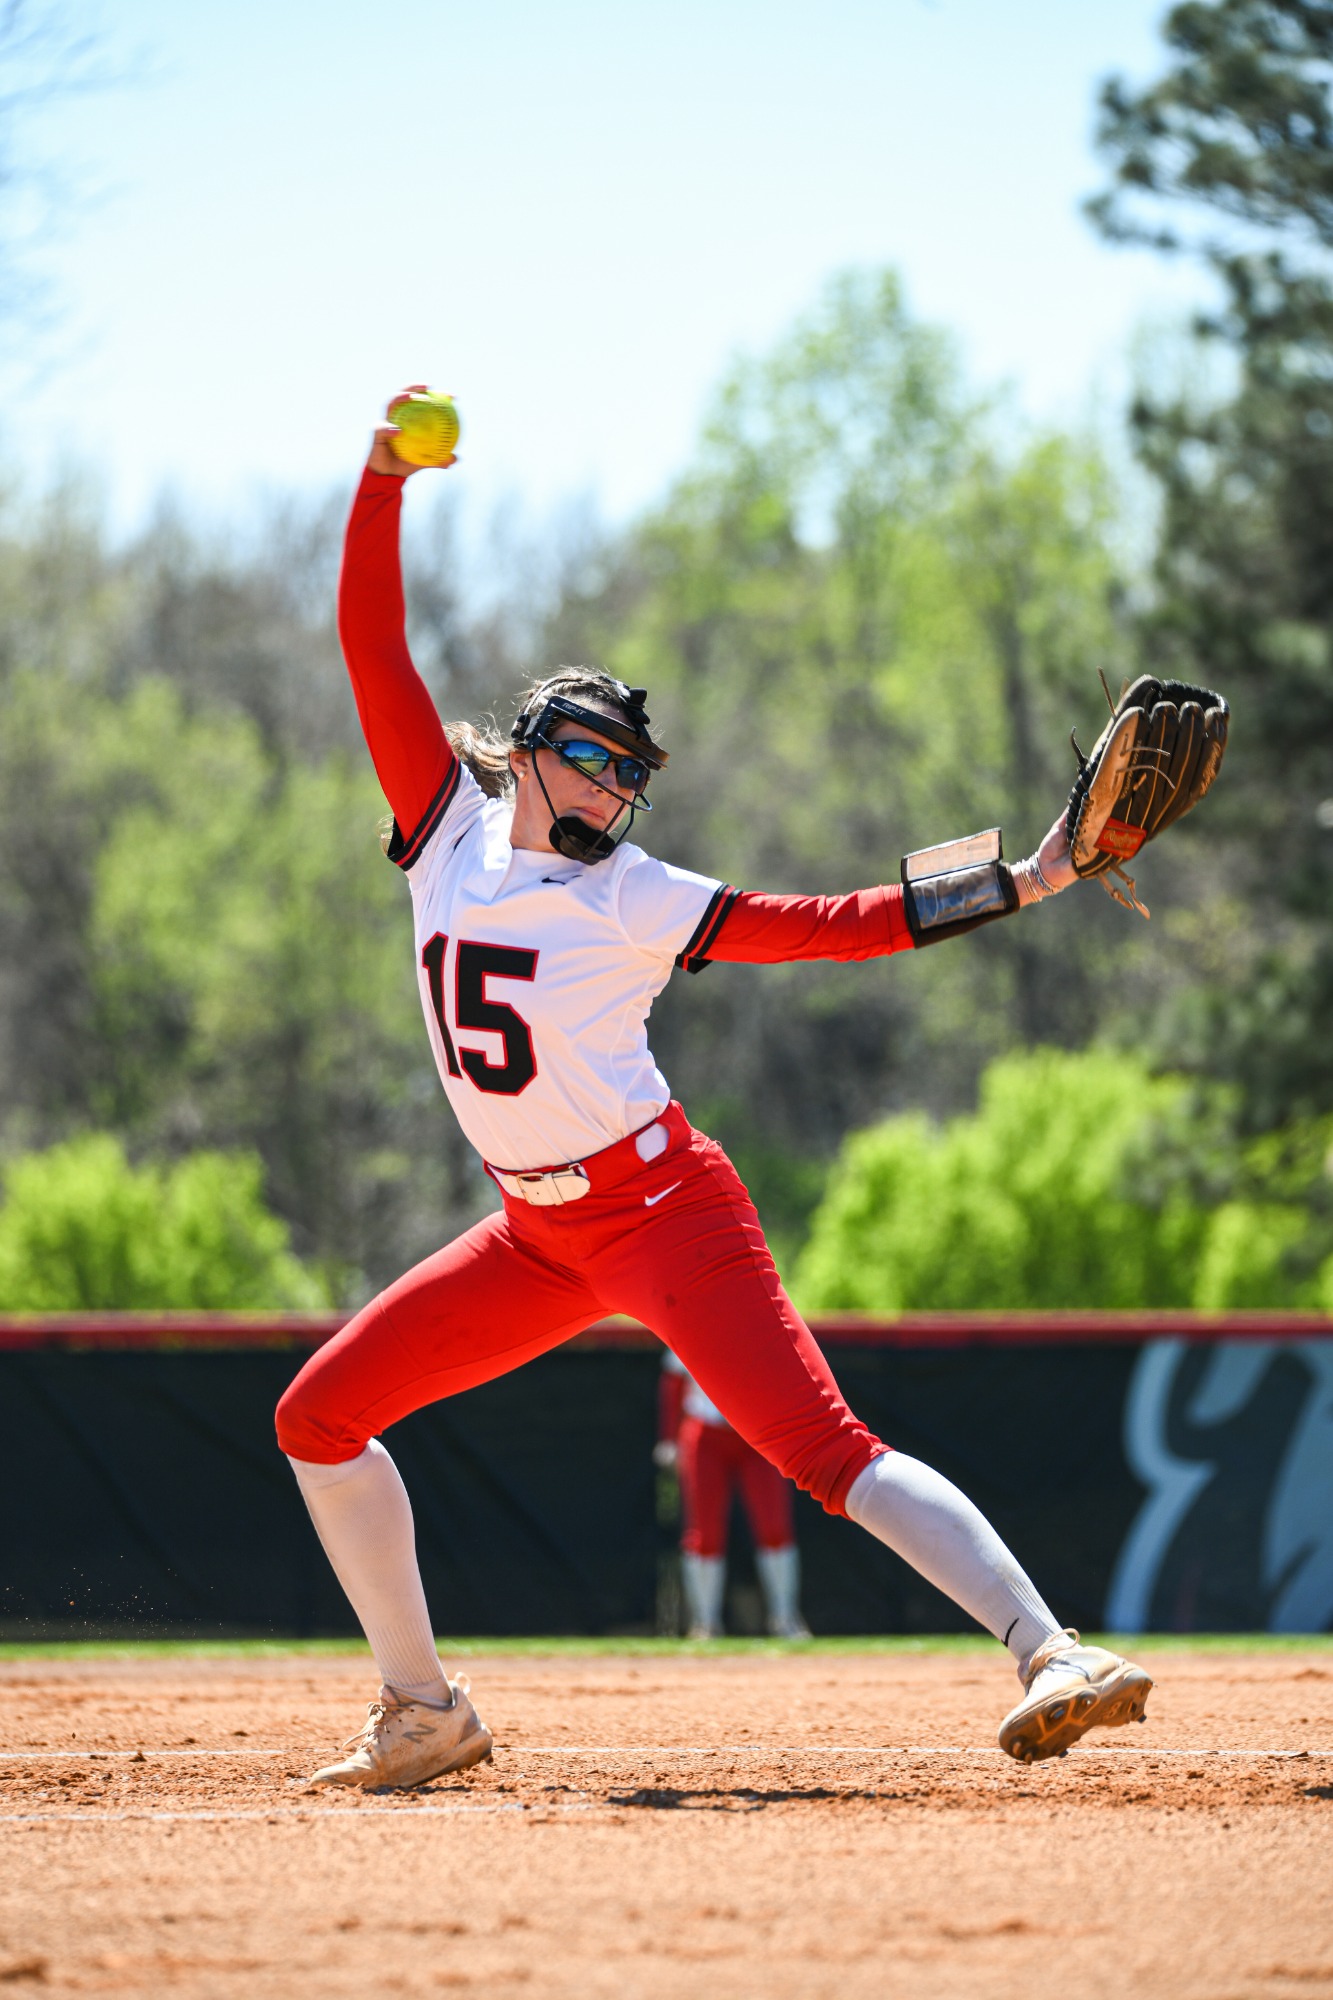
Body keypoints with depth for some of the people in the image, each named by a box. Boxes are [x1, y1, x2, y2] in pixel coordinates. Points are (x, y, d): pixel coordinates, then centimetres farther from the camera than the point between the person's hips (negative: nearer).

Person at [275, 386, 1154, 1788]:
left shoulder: (638, 904, -5)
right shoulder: (450, 829, 5)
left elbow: (838, 925, -8)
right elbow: (372, 642, 2)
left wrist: (1025, 878, -17)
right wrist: (387, 473, -6)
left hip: (661, 1211, -6)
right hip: (538, 1239, 6)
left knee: (824, 1449, -21)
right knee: (318, 1415, 4)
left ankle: (1046, 1650, -30)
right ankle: (423, 1711, 12)